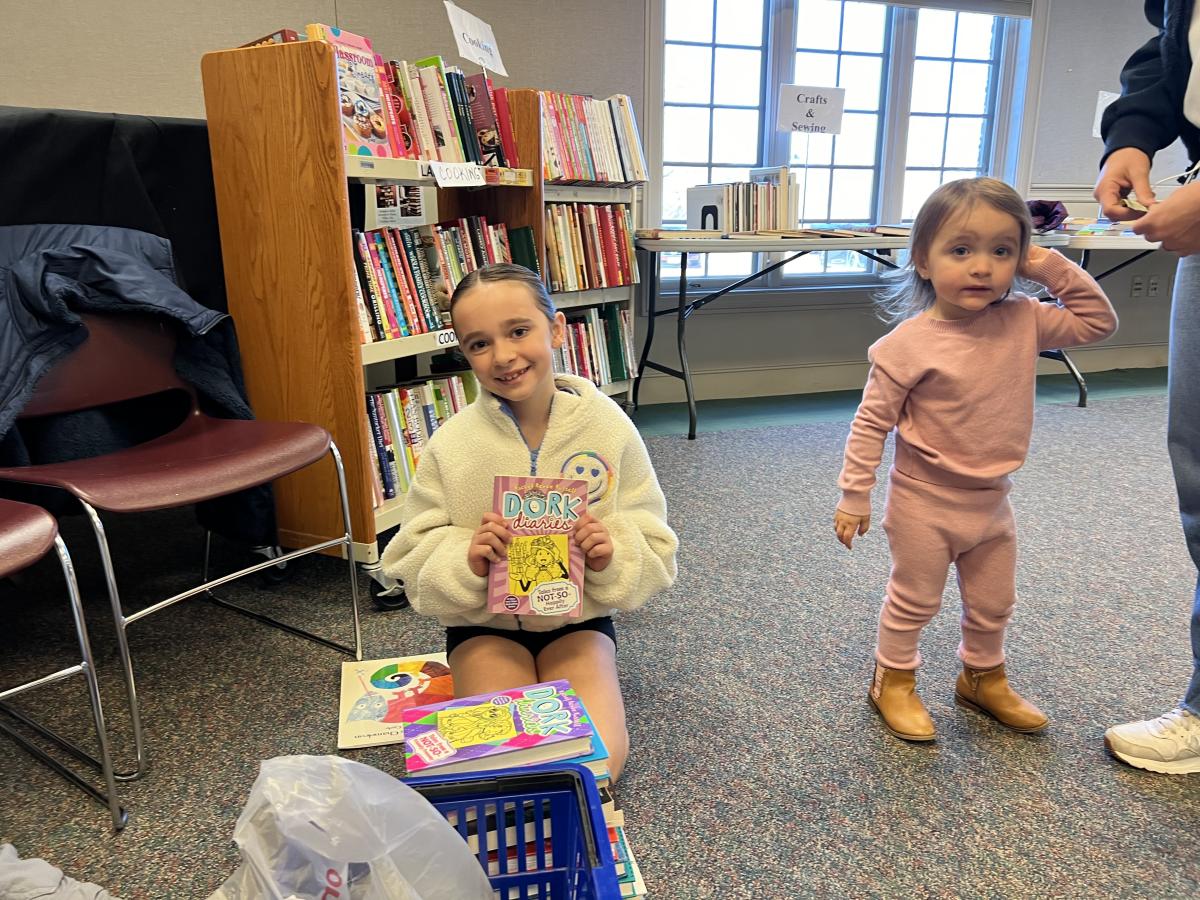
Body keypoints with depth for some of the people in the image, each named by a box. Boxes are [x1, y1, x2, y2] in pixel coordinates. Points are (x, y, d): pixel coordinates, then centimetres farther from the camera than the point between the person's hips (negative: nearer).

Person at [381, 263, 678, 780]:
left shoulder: (610, 429, -12)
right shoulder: (450, 446, -14)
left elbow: (655, 551, -5)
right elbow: (412, 564, -7)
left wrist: (613, 556, -26)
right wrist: (466, 561, -27)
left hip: (578, 620, 1)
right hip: (484, 626, 0)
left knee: (599, 762, -16)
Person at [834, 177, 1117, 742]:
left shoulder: (1023, 322, -6)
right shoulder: (910, 343, -21)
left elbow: (1098, 322, 7)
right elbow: (871, 423, -15)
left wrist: (1055, 268, -7)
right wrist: (854, 495, -13)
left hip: (992, 500, 6)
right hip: (925, 501, -5)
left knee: (993, 604, 22)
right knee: (914, 600, 11)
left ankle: (983, 679, 46)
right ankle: (893, 682, 34)